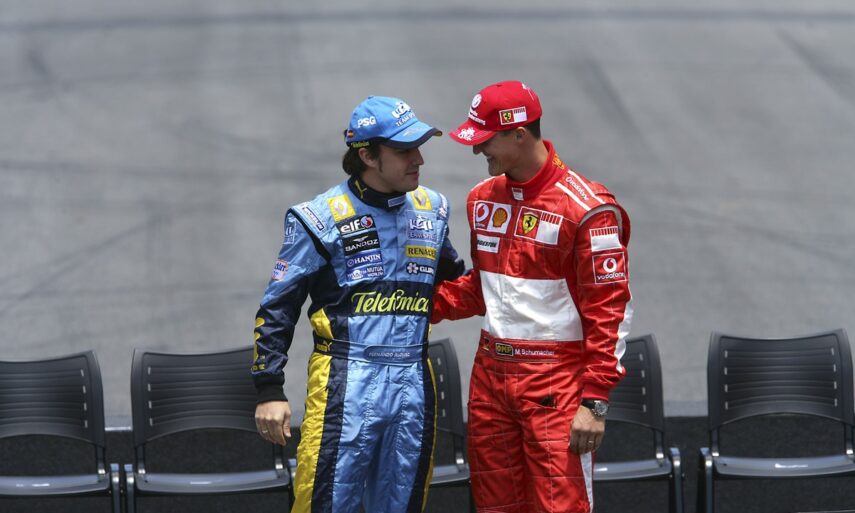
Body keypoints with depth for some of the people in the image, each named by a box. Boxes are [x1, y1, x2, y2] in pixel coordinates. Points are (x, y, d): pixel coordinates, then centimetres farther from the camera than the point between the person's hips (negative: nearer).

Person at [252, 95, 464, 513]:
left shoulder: (432, 210, 11)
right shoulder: (323, 218, -5)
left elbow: (454, 282, 27)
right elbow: (277, 308, -1)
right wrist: (269, 390, -6)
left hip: (414, 385, 5)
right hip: (346, 387, -5)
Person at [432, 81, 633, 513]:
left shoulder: (585, 208, -13)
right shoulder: (483, 199, 11)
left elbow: (610, 311, -13)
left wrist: (594, 402, -17)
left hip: (556, 379, -7)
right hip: (490, 375, 7)